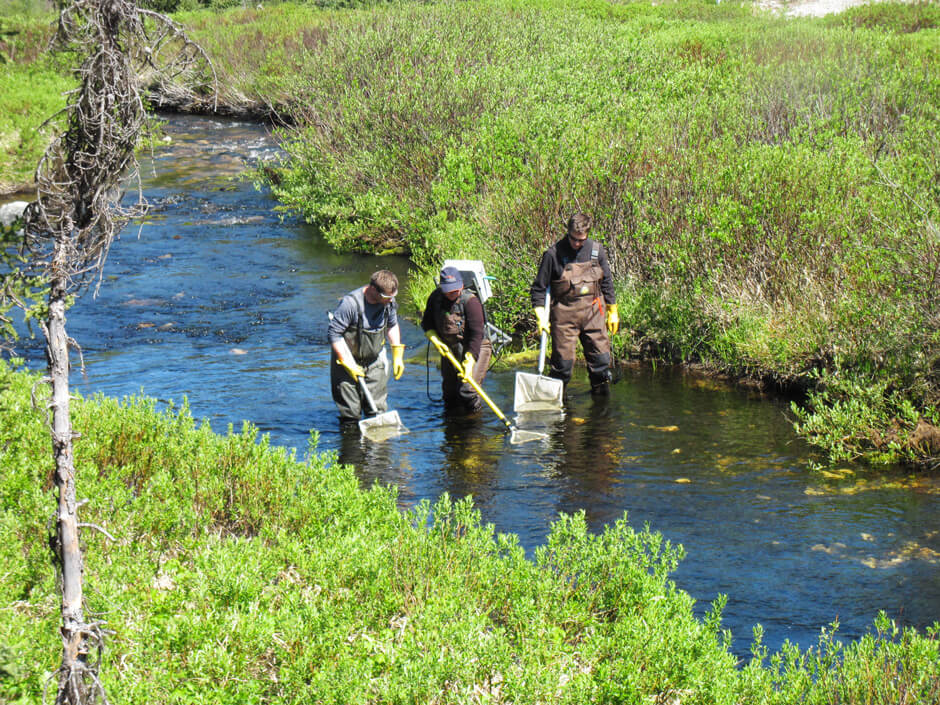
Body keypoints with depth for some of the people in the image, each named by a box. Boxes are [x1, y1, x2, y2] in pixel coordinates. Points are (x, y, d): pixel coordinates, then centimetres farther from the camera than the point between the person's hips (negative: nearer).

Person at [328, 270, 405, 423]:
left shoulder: (389, 301, -6)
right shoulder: (351, 303, -26)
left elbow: (392, 326, 15)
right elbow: (334, 334, -20)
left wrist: (398, 356, 9)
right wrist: (349, 364, -20)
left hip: (375, 361, 5)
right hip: (348, 359, -5)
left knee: (378, 409, 3)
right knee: (350, 413, -2)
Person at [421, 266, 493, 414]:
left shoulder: (470, 301, -22)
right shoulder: (436, 297, -5)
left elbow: (477, 333, -25)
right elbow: (427, 322, 9)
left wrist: (469, 361, -31)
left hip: (475, 348, -6)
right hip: (449, 349, 6)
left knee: (467, 391, -17)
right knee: (449, 391, 12)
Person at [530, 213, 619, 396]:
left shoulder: (597, 250, 3)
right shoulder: (553, 254, -8)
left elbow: (606, 283, 15)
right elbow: (539, 288, -1)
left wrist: (612, 312, 16)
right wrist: (541, 317, -9)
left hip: (593, 313, 3)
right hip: (564, 315, -3)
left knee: (601, 358, 3)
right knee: (563, 361, -3)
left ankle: (602, 395, 18)